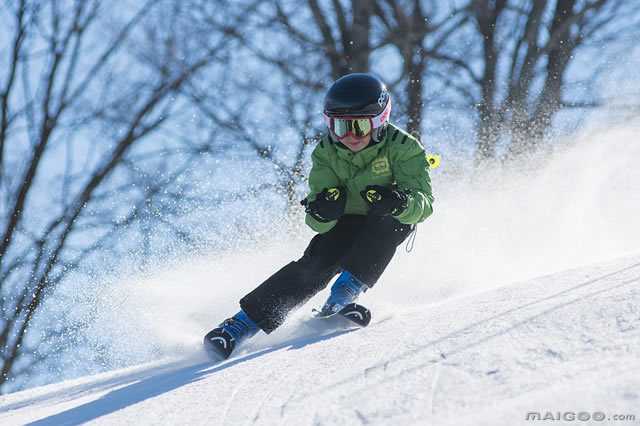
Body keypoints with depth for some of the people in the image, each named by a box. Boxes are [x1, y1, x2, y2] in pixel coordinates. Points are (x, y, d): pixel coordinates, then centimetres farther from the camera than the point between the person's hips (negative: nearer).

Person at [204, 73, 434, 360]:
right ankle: (242, 324, -27)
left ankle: (345, 292, -31)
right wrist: (321, 212, -43)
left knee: (388, 220, -34)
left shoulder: (402, 147, -23)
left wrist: (399, 203, -52)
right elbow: (318, 224, -18)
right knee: (316, 264, -24)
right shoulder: (326, 153, -16)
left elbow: (424, 204, -29)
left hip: (388, 227, -1)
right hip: (345, 224, 1)